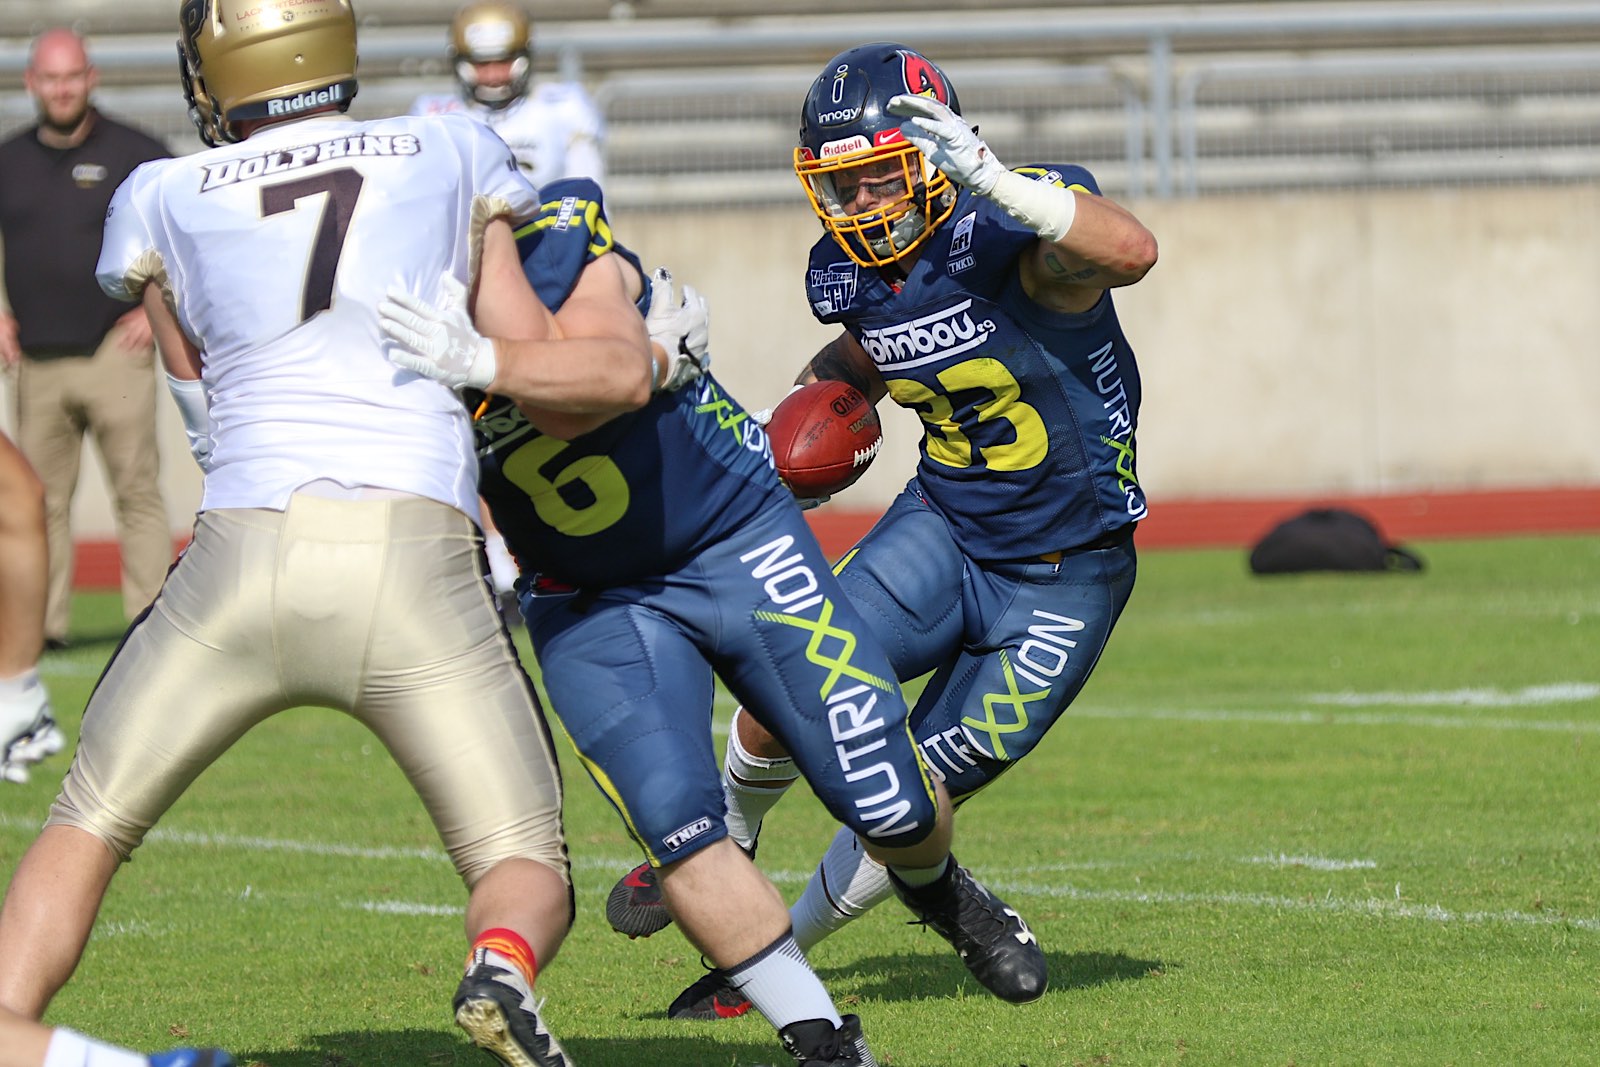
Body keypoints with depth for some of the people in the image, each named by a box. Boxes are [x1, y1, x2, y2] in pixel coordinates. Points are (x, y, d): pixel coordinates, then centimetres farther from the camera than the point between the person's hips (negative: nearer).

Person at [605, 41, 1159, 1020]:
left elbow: (1131, 252, -48)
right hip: (942, 526, 5)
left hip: (1063, 578, -5)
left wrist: (995, 183, -58)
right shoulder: (855, 274, -3)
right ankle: (725, 840, 18)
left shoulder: (1008, 233, -24)